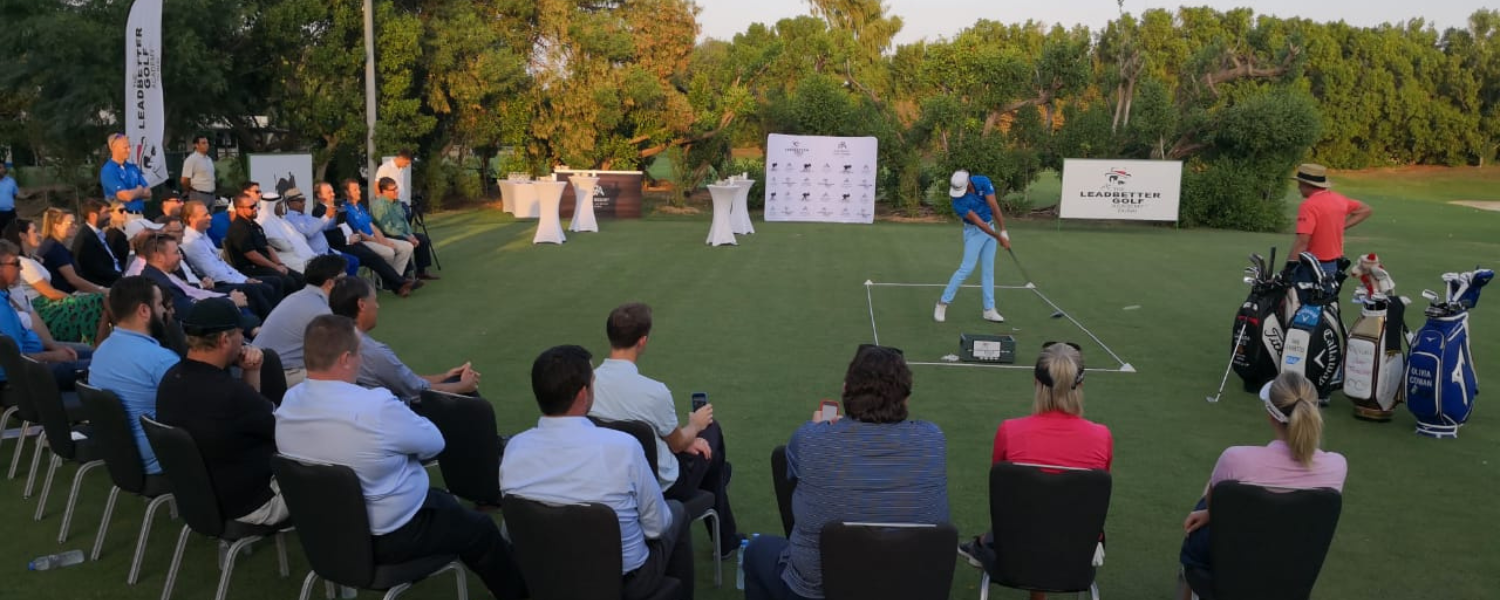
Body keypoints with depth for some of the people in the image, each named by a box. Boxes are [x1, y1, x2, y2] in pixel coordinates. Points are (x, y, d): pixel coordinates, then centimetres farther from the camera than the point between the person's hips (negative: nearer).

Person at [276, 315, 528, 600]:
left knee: (442, 499, 30)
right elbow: (433, 442, -15)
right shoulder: (375, 406, -32)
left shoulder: (289, 402, -9)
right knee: (481, 529, 17)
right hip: (389, 536, -8)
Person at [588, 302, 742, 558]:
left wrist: (683, 439, 10)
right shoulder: (653, 391, -29)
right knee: (710, 431, 20)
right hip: (661, 486, -6)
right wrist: (695, 425, 14)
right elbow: (677, 444, -8)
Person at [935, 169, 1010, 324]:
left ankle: (989, 309, 8)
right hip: (974, 231, -4)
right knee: (967, 268, -11)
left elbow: (994, 206, -18)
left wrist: (1002, 231, -22)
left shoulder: (983, 182, -16)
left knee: (988, 270, 5)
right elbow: (978, 222, -25)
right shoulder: (958, 202, -25)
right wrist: (999, 238, -25)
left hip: (990, 227, 5)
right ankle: (943, 303, -2)